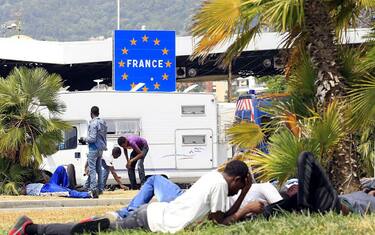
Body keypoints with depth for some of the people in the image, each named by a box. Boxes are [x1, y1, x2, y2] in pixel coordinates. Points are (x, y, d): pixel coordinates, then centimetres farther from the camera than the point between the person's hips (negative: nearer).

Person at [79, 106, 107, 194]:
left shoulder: (93, 123, -17)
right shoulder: (103, 123, 11)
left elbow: (92, 138, -20)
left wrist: (84, 139, -5)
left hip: (94, 148, -9)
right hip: (101, 148, 9)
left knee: (92, 169, -7)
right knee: (98, 169, 14)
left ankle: (93, 188, -13)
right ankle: (99, 188, 17)